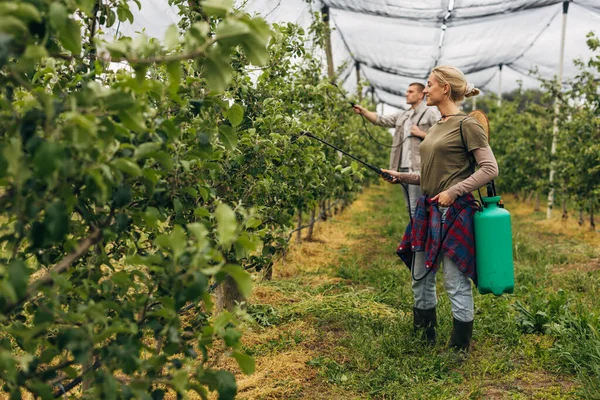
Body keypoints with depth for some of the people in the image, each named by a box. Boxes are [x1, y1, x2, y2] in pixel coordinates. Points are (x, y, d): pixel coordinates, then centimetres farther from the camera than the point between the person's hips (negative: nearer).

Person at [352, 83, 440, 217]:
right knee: (410, 207, 14)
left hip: (418, 169, -7)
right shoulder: (402, 116, 17)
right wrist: (363, 111, -5)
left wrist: (421, 133, -12)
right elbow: (380, 120, 8)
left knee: (416, 209, -10)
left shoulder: (431, 113, -2)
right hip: (403, 168, 7)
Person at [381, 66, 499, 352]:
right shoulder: (436, 127, 15)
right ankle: (425, 340, 29)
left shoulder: (466, 125, -8)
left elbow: (490, 169, -13)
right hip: (428, 210, 9)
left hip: (454, 212, -9)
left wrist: (453, 191, -19)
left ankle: (460, 350, 13)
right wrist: (401, 177, 12)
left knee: (456, 283, 0)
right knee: (421, 279, 14)